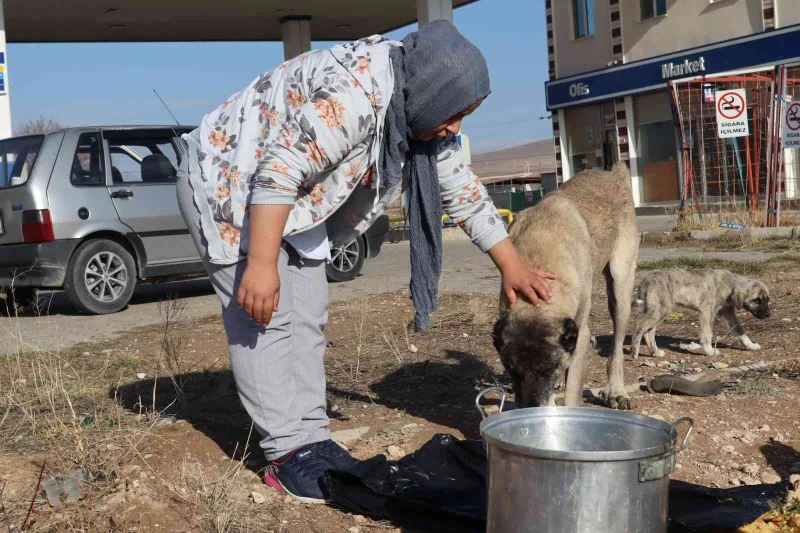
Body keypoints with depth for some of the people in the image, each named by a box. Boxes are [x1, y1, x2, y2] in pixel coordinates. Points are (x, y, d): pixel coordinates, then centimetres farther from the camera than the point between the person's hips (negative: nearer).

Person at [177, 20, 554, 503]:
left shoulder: (421, 111, -2)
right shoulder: (351, 95, -33)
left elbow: (462, 188, 5)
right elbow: (278, 174, -34)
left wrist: (512, 265, 7)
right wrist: (261, 264, -33)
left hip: (289, 197, 9)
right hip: (226, 181, -9)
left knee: (307, 314, 5)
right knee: (268, 316, -12)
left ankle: (312, 439, 9)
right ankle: (289, 454, -9)